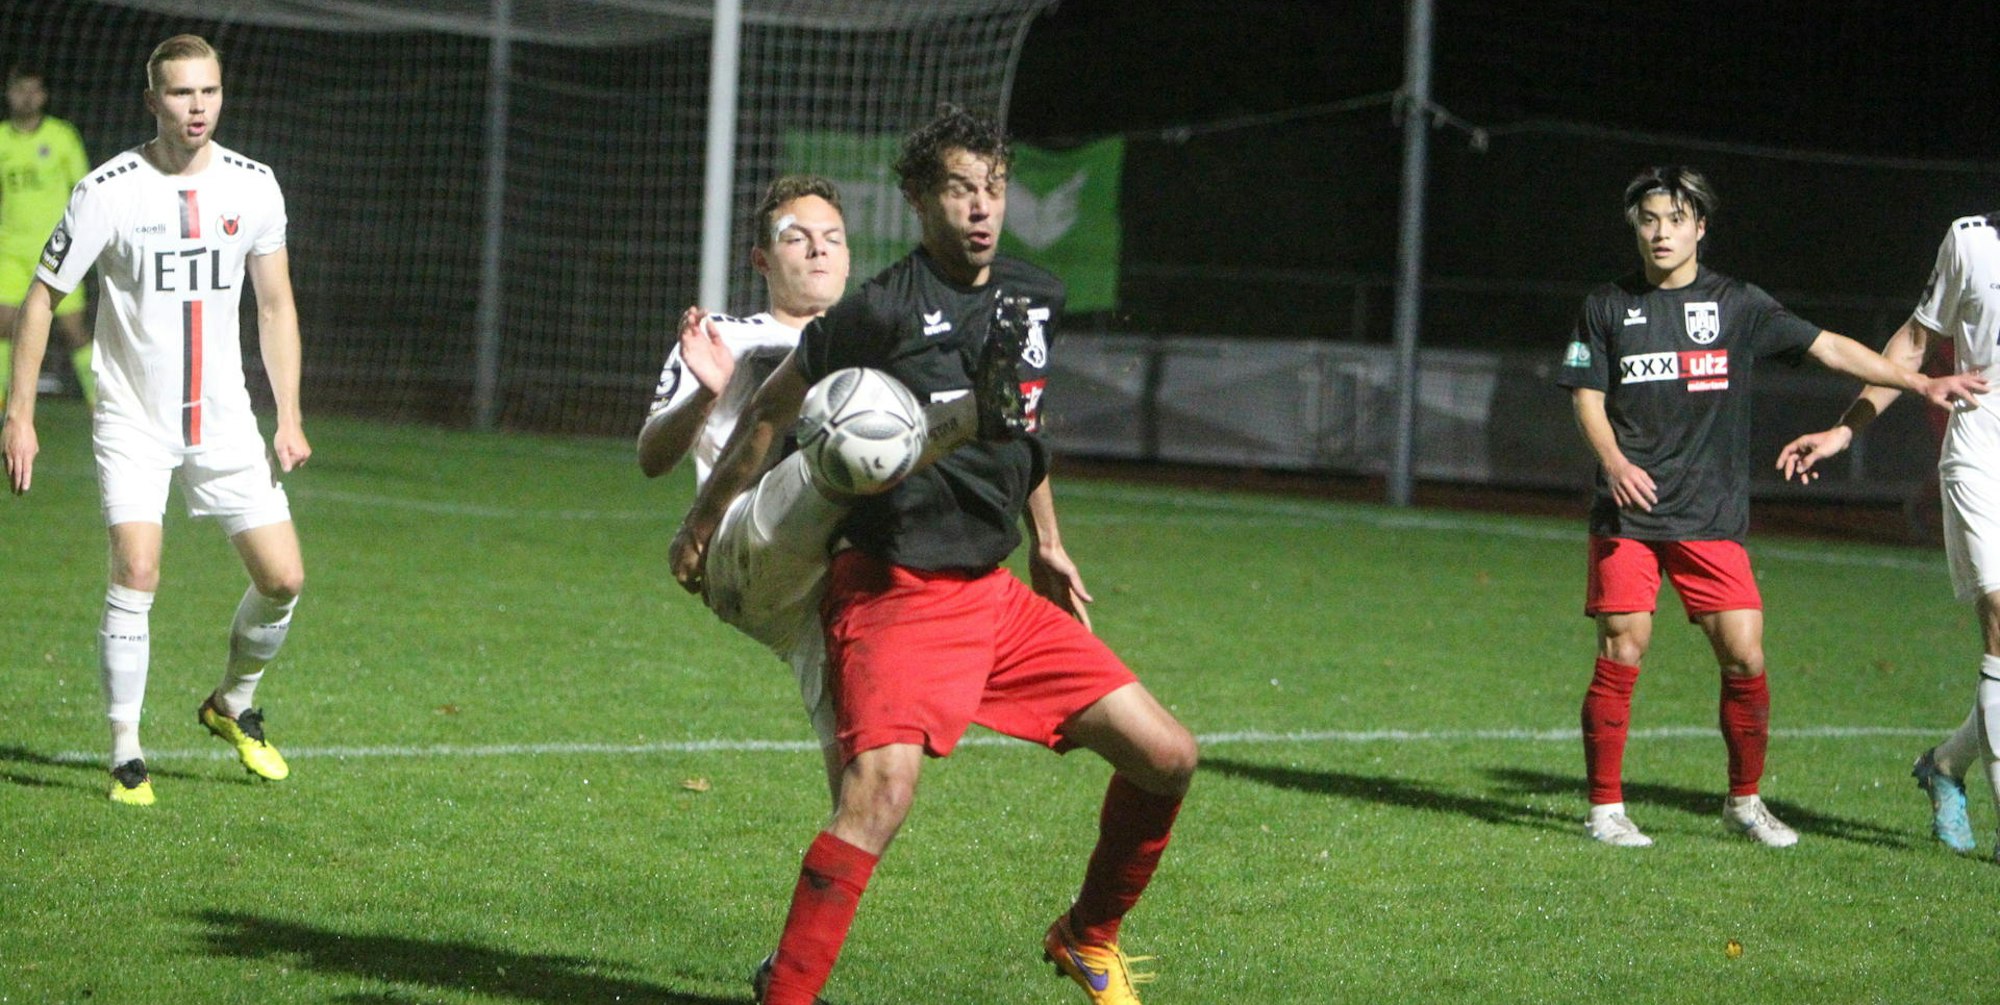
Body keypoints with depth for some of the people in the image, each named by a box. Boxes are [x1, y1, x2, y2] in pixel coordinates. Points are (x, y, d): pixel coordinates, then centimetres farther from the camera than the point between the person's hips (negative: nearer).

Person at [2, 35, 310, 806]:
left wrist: (290, 416, 5)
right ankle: (125, 756, -9)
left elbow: (275, 303, 9)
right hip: (133, 419, -4)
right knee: (136, 574, -19)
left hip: (224, 418, 4)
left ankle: (232, 705, 27)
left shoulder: (254, 186, -1)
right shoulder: (108, 191, -12)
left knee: (283, 577, 0)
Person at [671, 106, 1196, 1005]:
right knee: (882, 790, -30)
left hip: (995, 594, 7)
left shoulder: (1035, 299, 8)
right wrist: (702, 526, 8)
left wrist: (1047, 542, 31)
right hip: (894, 594, -7)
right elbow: (770, 411, -1)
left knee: (1167, 756, 5)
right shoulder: (884, 308, -13)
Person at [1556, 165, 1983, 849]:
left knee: (1745, 658, -6)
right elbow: (1587, 396, 7)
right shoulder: (1608, 307, 7)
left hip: (1712, 518, 1)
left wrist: (1920, 383, 4)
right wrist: (1614, 461, -13)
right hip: (1626, 515, -1)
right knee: (1621, 655, -7)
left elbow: (1826, 347, 8)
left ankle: (1745, 801, 13)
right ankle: (1605, 808, 4)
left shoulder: (1738, 305, 7)